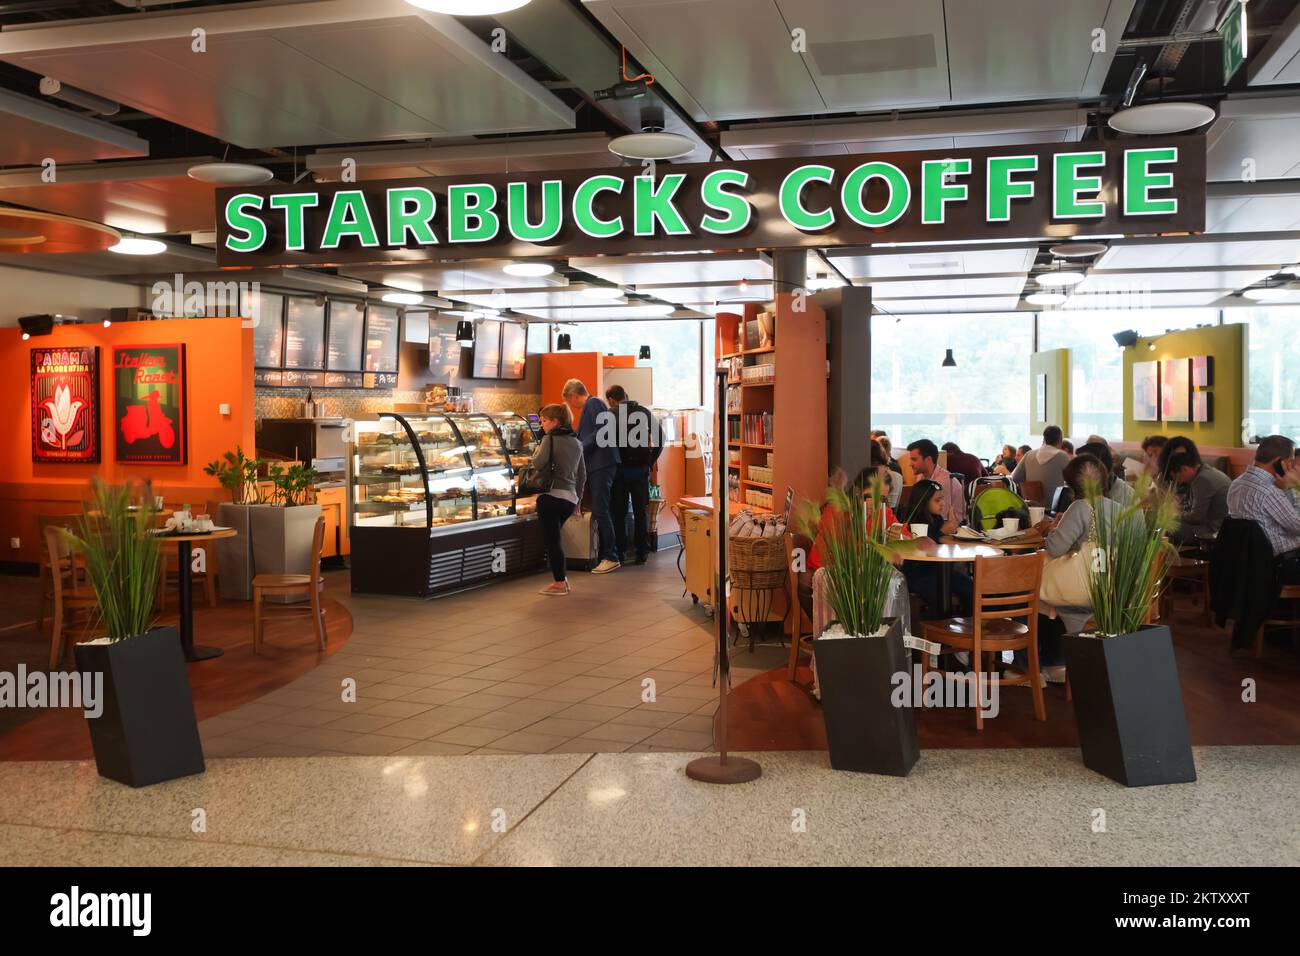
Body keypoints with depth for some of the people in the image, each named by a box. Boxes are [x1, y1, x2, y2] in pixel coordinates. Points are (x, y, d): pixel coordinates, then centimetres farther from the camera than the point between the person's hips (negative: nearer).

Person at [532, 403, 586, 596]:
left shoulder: (550, 438, -7)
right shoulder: (576, 442, 15)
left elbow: (539, 464, -18)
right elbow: (582, 474, 20)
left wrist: (537, 449, 2)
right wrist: (578, 497, 28)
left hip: (551, 495, -7)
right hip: (570, 497, 7)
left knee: (551, 539, 0)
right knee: (554, 537, 19)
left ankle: (559, 583, 3)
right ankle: (562, 577, 20)